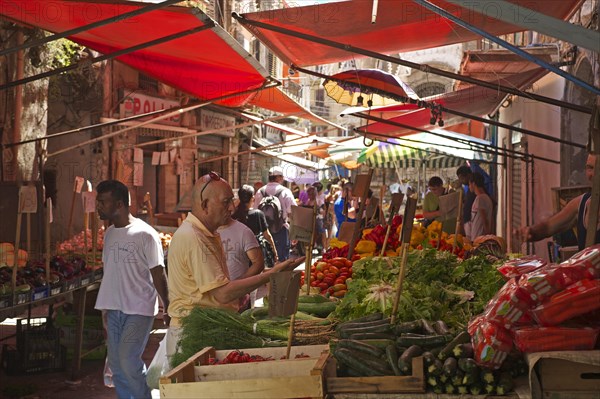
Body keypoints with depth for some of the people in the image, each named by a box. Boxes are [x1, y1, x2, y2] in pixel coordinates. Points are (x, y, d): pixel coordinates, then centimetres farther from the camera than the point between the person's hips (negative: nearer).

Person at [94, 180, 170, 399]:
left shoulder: (145, 234, -12)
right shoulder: (109, 234, 8)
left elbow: (158, 275, -8)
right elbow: (109, 272, 14)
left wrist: (167, 309, -7)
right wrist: (105, 309, 14)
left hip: (139, 309, -7)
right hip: (114, 309, 7)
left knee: (128, 359, -16)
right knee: (116, 364, 8)